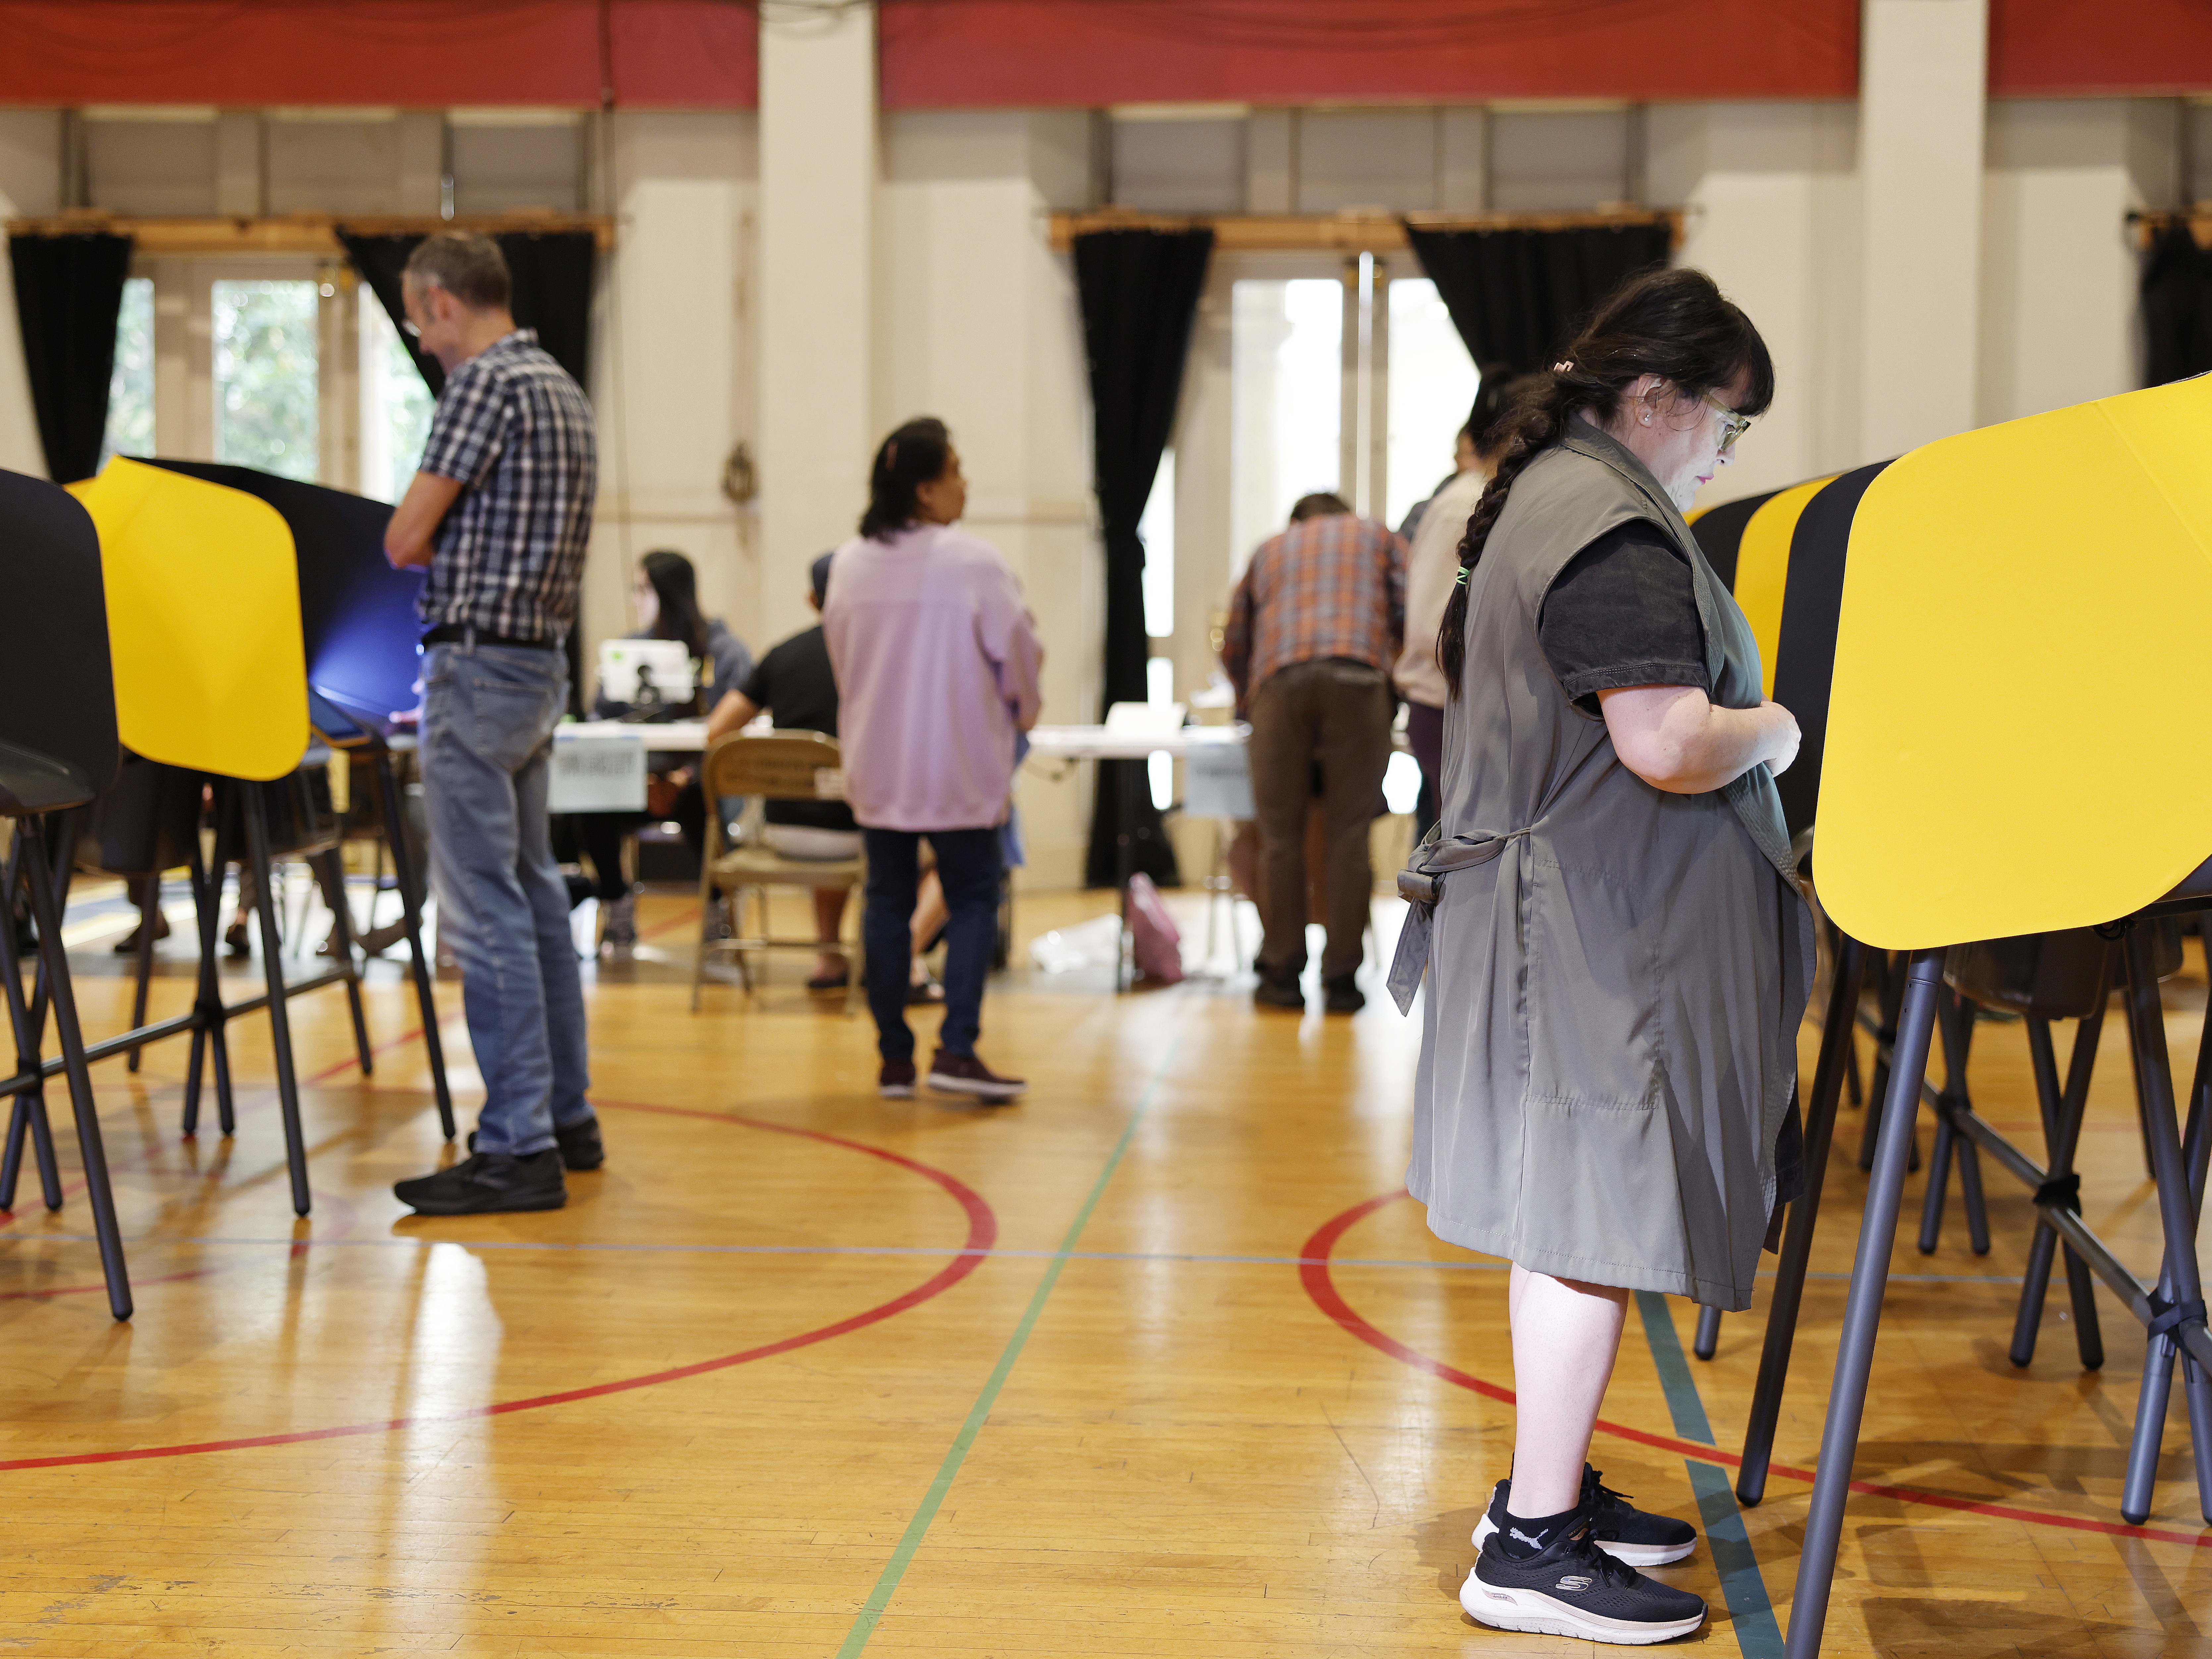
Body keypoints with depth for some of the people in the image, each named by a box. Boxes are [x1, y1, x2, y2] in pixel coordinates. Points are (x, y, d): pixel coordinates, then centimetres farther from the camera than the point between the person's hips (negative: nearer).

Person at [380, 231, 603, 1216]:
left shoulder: (484, 382, -13)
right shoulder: (563, 390, 17)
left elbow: (403, 541, -13)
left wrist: (430, 538, 7)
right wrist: (462, 545, 14)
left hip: (479, 662, -10)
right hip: (541, 658, 10)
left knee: (484, 910, -8)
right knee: (533, 892, 15)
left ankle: (518, 1148, -7)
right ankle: (566, 1116, 22)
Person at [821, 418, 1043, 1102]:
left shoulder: (849, 565, 1)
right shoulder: (973, 562, -14)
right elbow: (1018, 651, -5)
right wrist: (1022, 712, 16)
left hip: (875, 767, 5)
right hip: (957, 768, -4)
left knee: (887, 899, 11)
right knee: (973, 899, 5)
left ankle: (894, 1058, 12)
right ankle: (956, 1048, -5)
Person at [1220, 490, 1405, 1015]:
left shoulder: (1270, 549, 33)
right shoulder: (1378, 536, 29)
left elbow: (1234, 645, 33)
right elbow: (1410, 617, 15)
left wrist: (1247, 701, 48)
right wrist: (1399, 676, 29)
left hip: (1280, 681, 1)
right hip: (1358, 679, -1)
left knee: (1281, 834, 4)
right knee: (1348, 835, 1)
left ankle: (1282, 976, 4)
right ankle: (1341, 979, 2)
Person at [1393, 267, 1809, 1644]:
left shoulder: (1542, 497, 16)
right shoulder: (1618, 532, -19)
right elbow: (1667, 742, -28)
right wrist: (1769, 732, -7)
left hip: (1559, 911, 11)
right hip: (1604, 937, -11)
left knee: (1576, 1214, 16)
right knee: (1593, 1224, -6)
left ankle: (1550, 1487, 26)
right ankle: (1533, 1551, -1)